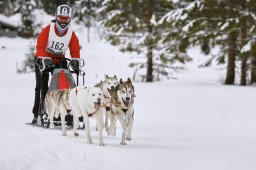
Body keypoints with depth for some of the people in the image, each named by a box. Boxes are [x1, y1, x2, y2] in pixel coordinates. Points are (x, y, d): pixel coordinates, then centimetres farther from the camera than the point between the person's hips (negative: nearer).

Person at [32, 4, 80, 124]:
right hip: (43, 59, -3)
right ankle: (37, 114, -7)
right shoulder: (48, 29, -17)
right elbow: (40, 46, -23)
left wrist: (75, 60, -25)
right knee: (42, 87, -8)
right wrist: (46, 59, -35)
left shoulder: (71, 33, -7)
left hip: (59, 60, 3)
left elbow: (75, 50, -6)